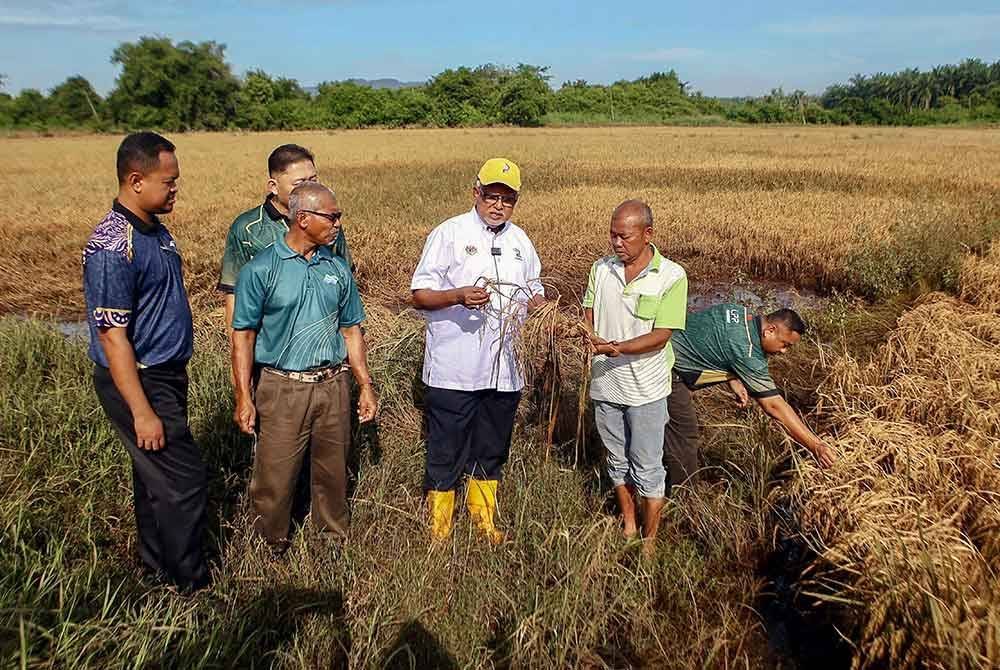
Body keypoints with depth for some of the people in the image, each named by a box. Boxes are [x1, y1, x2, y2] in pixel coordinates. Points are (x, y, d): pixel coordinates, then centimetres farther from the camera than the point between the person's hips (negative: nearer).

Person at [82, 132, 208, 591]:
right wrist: (142, 412, -21)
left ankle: (157, 563, 37)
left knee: (156, 474, 20)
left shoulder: (155, 229, 6)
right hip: (137, 382, -9)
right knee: (185, 479, -2)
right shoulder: (112, 248, -24)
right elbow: (113, 337, -23)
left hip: (166, 374, 9)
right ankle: (191, 584, 16)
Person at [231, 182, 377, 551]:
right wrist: (243, 397, -9)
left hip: (334, 385, 4)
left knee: (333, 471, 16)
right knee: (275, 476, 5)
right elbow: (243, 336, -6)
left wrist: (365, 386, 9)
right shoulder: (261, 269, -8)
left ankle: (335, 536, 36)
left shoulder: (337, 268, 5)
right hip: (283, 389, -4)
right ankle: (273, 547, 28)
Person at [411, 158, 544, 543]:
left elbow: (533, 294, 21)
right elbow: (420, 294, -9)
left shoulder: (520, 241, 13)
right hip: (453, 371, -5)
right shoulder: (449, 233, -5)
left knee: (491, 452, 19)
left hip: (504, 370, 5)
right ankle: (439, 530, 22)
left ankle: (484, 519, 37)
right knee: (445, 453, 5)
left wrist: (541, 306, -2)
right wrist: (459, 297, -27)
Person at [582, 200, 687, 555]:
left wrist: (618, 348, -32)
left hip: (646, 390, -4)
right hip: (606, 384, 5)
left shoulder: (672, 277, -13)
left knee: (647, 469, 7)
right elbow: (588, 311, 7)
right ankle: (628, 527, 38)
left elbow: (660, 336, -18)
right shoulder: (601, 268, 0)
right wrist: (589, 333, -16)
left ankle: (649, 542, 24)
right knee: (617, 461, 19)